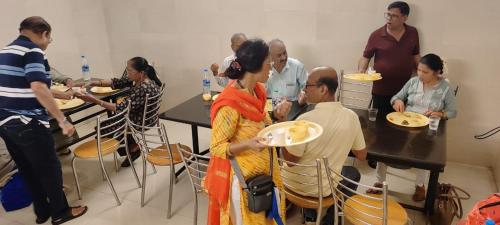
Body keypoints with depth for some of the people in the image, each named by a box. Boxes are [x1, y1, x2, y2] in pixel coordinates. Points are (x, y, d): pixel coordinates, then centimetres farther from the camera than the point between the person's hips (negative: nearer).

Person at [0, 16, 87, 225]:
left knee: (28, 170, 18)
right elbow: (38, 88, -26)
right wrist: (62, 119, -24)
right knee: (50, 169, 6)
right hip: (27, 124, -9)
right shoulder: (33, 51, -13)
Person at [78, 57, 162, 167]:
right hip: (137, 115, 9)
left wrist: (95, 100, -28)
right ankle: (132, 144, 25)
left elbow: (122, 108, -30)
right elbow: (116, 82, -2)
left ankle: (133, 148, 16)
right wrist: (92, 83, -12)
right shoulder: (138, 79, -7)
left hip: (141, 122, -9)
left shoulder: (143, 89, -33)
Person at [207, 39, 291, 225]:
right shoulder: (230, 104, -27)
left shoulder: (257, 90, -2)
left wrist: (278, 114, -6)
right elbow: (217, 148, -19)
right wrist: (248, 145, -35)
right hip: (241, 177, -8)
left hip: (262, 171, 8)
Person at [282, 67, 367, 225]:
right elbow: (362, 156, -1)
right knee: (353, 173, 31)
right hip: (323, 188, 2)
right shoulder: (351, 116, -15)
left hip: (295, 184, -1)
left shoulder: (305, 120, -28)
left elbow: (290, 159, -18)